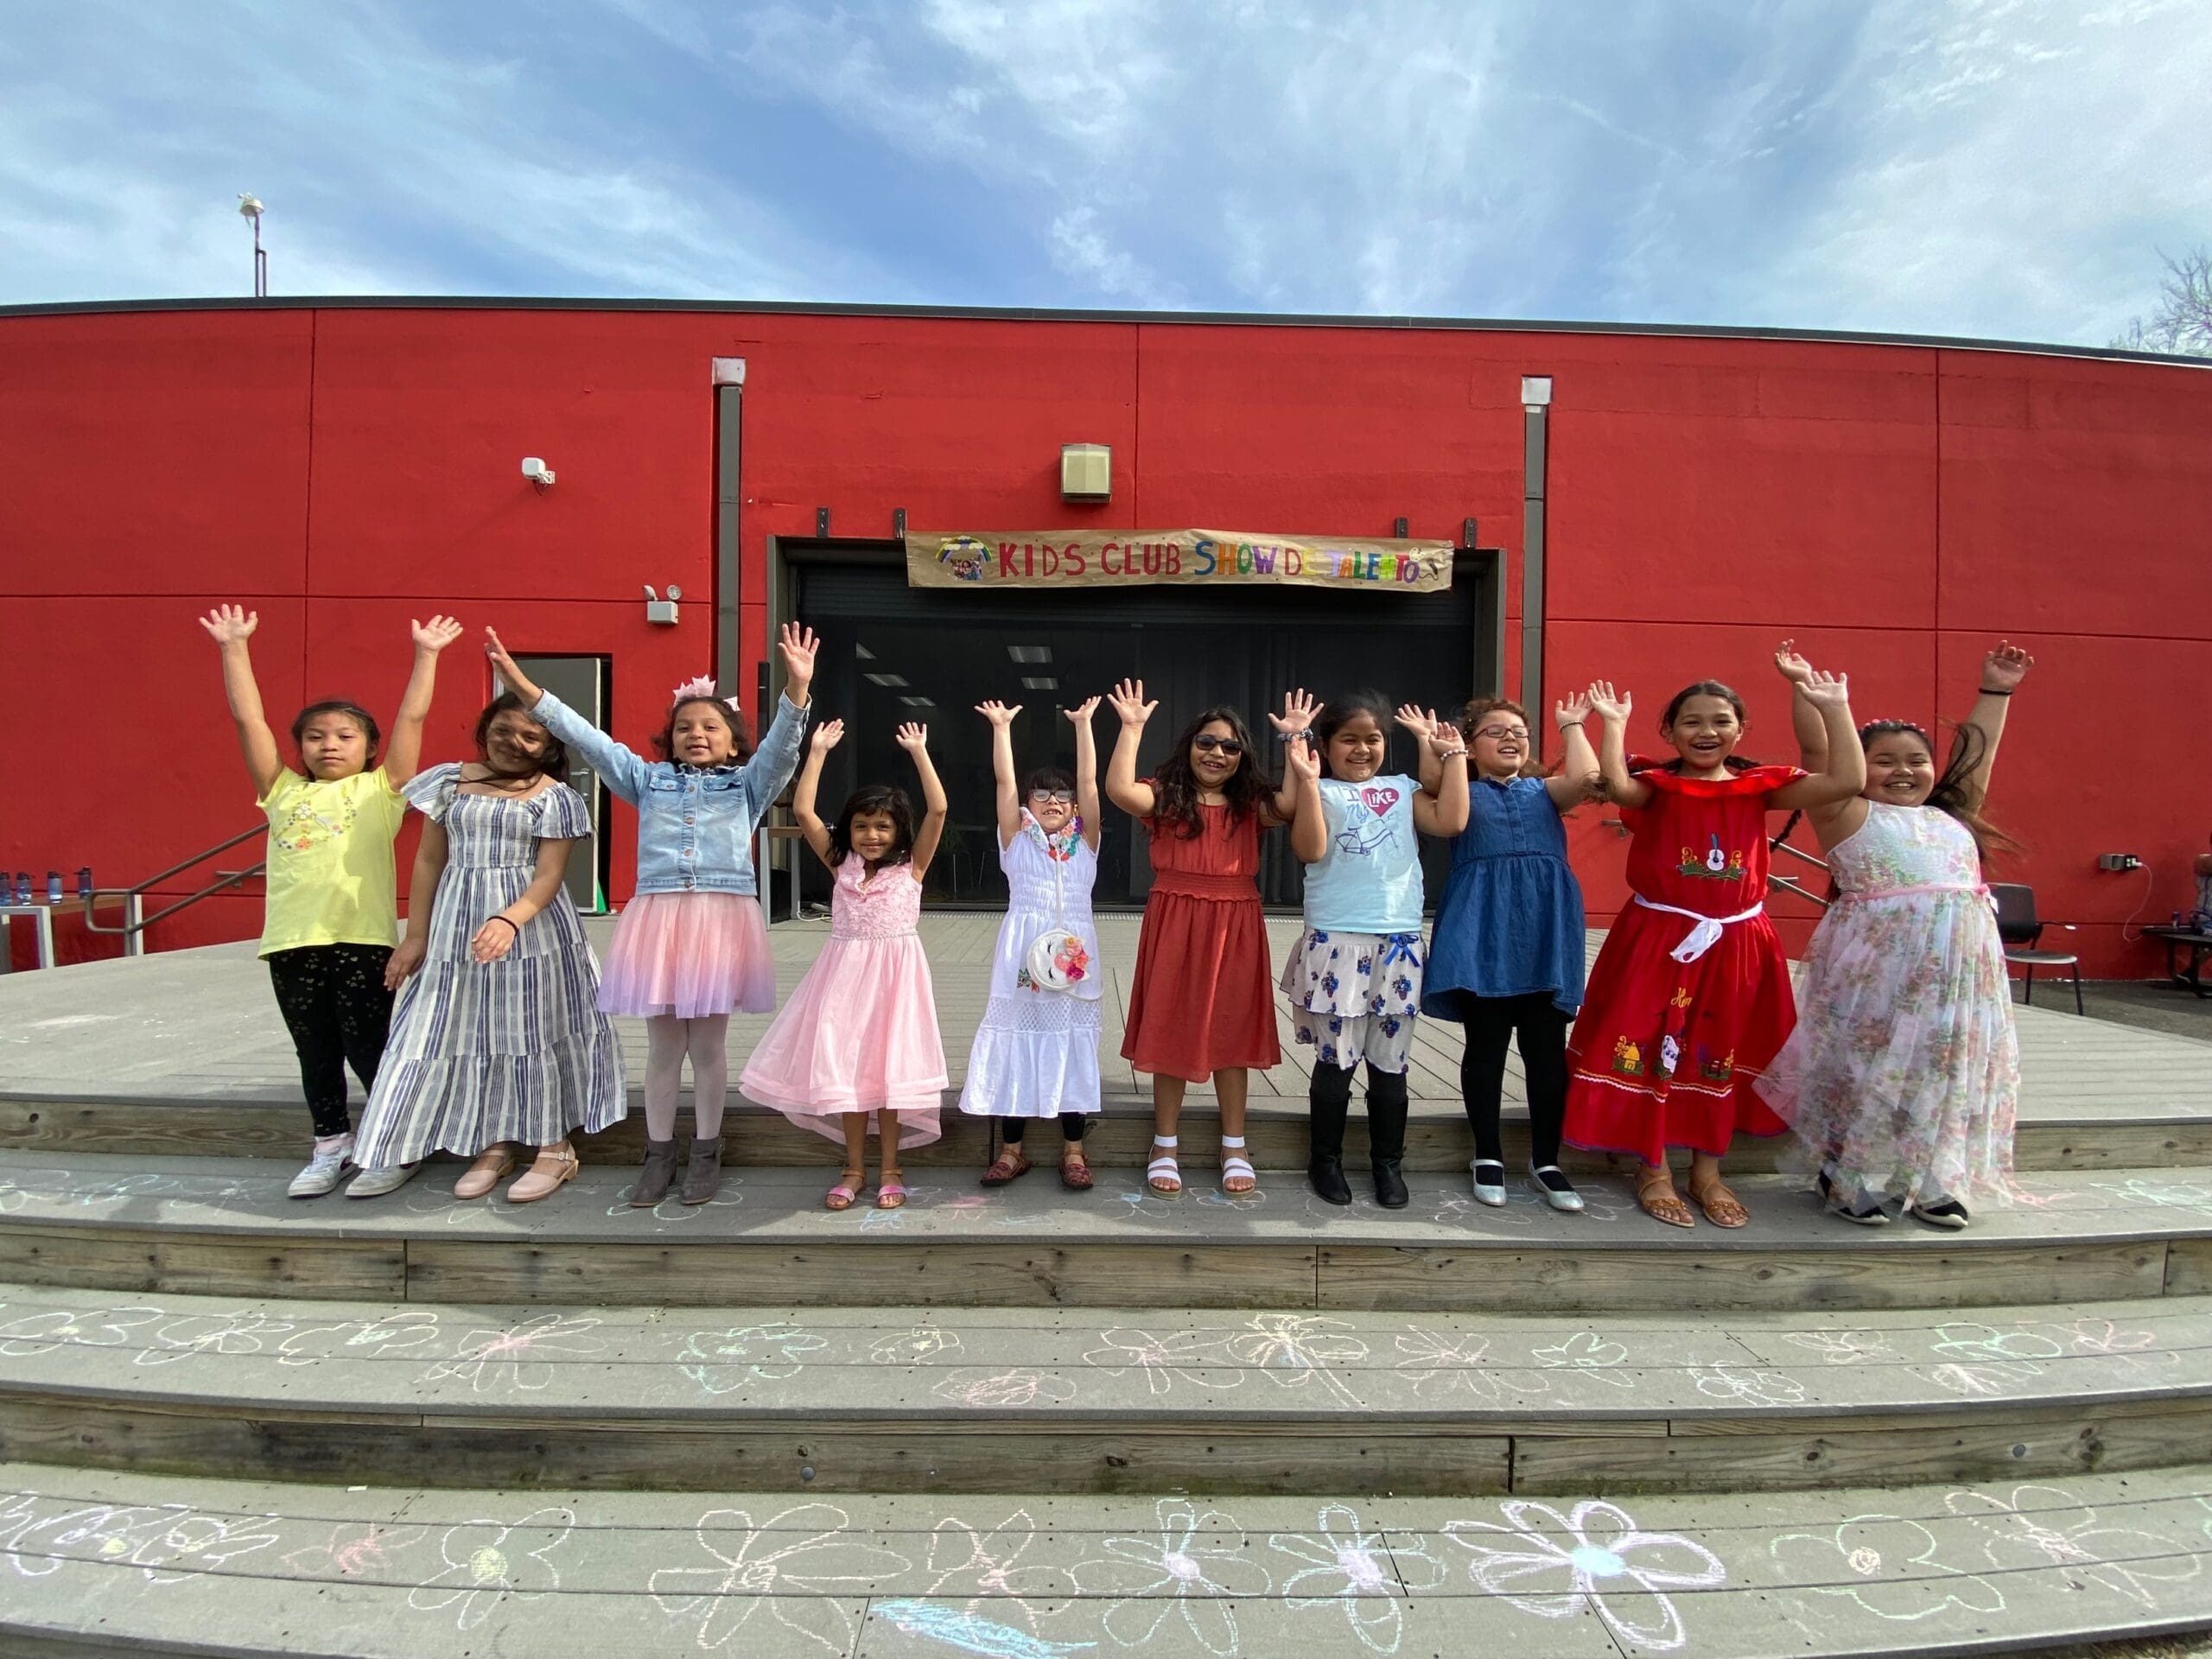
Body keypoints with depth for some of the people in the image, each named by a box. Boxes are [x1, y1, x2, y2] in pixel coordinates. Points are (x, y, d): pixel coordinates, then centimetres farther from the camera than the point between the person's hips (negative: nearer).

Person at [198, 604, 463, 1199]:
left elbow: (412, 716, 2)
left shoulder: (380, 790, 5)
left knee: (370, 1050, 2)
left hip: (362, 939, -4)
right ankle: (330, 1147, 27)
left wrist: (425, 653, 3)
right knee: (315, 1053, 14)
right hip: (292, 942, 4)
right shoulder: (284, 791, 13)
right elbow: (248, 719, 11)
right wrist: (234, 647, 10)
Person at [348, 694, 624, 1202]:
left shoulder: (554, 797, -5)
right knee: (468, 1030, 8)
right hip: (457, 924, 4)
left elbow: (549, 875, -11)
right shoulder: (451, 782, 6)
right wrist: (416, 936, 7)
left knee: (534, 1028, 2)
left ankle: (554, 1146, 14)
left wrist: (508, 921, -29)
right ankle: (494, 1144, 22)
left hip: (532, 924, -4)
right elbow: (429, 861, 9)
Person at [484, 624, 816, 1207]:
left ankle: (705, 1153, 20)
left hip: (722, 918, -2)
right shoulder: (647, 778, 13)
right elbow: (586, 737, 8)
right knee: (663, 1045, 9)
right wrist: (522, 686, 0)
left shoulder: (747, 785, 8)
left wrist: (796, 688, -25)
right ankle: (659, 1153, 22)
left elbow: (781, 746, -8)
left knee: (709, 1044, 6)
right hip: (657, 918, 2)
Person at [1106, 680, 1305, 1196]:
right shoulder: (1165, 798, 0)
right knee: (1171, 1032, 6)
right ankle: (1164, 1147, 20)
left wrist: (1295, 740, -13)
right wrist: (1131, 727, -18)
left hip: (1235, 929, 2)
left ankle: (1234, 1147, 23)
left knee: (1232, 1034, 9)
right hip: (1175, 927, -2)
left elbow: (1290, 805, -13)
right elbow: (1119, 790, -19)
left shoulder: (1250, 806, 7)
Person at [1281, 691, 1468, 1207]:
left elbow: (1451, 821, -2)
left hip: (1398, 943, 3)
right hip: (1336, 942, -3)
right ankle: (1326, 1159, 22)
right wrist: (1307, 780, -19)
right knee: (1335, 1059, 4)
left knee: (1390, 1062, 10)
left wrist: (1454, 755, 3)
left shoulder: (1403, 789, 13)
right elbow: (1310, 849, -15)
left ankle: (1388, 1163, 25)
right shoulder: (1320, 792, 1)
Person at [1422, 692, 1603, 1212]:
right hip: (1482, 928, -2)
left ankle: (1546, 1162, 17)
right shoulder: (1464, 794, 9)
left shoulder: (1544, 791, 15)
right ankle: (1488, 1156, 20)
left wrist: (1572, 726, 9)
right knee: (1485, 1044, 6)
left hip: (1544, 927, 2)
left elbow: (1586, 778, -5)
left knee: (1546, 1046, 5)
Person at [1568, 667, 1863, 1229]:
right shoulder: (1656, 786, -4)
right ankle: (1654, 1173, 17)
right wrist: (1614, 722, -22)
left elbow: (1846, 782, -7)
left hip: (1735, 944, 3)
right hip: (1658, 940, -3)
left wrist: (1835, 709, -6)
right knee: (1652, 1051, 2)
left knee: (1721, 1057, 13)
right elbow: (1617, 787, -27)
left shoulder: (1759, 787, 3)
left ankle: (1707, 1171, 28)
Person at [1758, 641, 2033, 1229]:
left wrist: (1996, 691, 30)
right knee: (1869, 1063, -2)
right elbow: (1818, 751, -6)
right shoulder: (1848, 815, 2)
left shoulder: (1951, 816, 19)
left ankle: (1928, 1182, 22)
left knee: (1947, 1064, 9)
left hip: (1959, 960, 6)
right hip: (1876, 957, -6)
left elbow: (1978, 754, 26)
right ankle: (1849, 1179, 13)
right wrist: (1804, 685, -9)